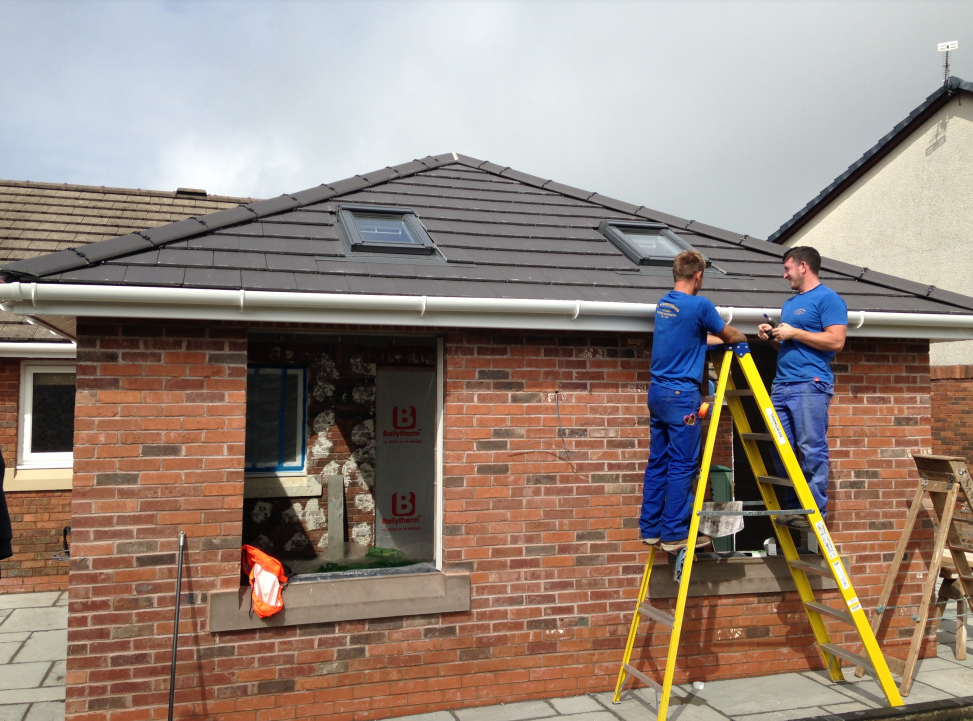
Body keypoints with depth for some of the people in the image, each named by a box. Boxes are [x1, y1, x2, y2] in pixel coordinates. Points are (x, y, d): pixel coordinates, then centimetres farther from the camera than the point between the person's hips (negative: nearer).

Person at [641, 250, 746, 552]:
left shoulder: (663, 304, 12)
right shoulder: (699, 305, -11)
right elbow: (729, 335, 6)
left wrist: (721, 339, 36)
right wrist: (742, 338, 28)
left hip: (657, 392, 8)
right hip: (681, 396, -8)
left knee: (657, 463, 11)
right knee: (682, 466, -1)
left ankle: (650, 528, 16)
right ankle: (675, 534, 3)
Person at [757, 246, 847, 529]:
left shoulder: (828, 299, -3)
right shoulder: (789, 303, 24)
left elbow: (836, 341, -14)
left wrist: (794, 333, -11)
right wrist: (773, 337, 10)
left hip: (810, 385, -8)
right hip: (782, 386, 8)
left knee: (812, 450, -6)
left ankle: (816, 509, 0)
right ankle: (792, 506, 15)